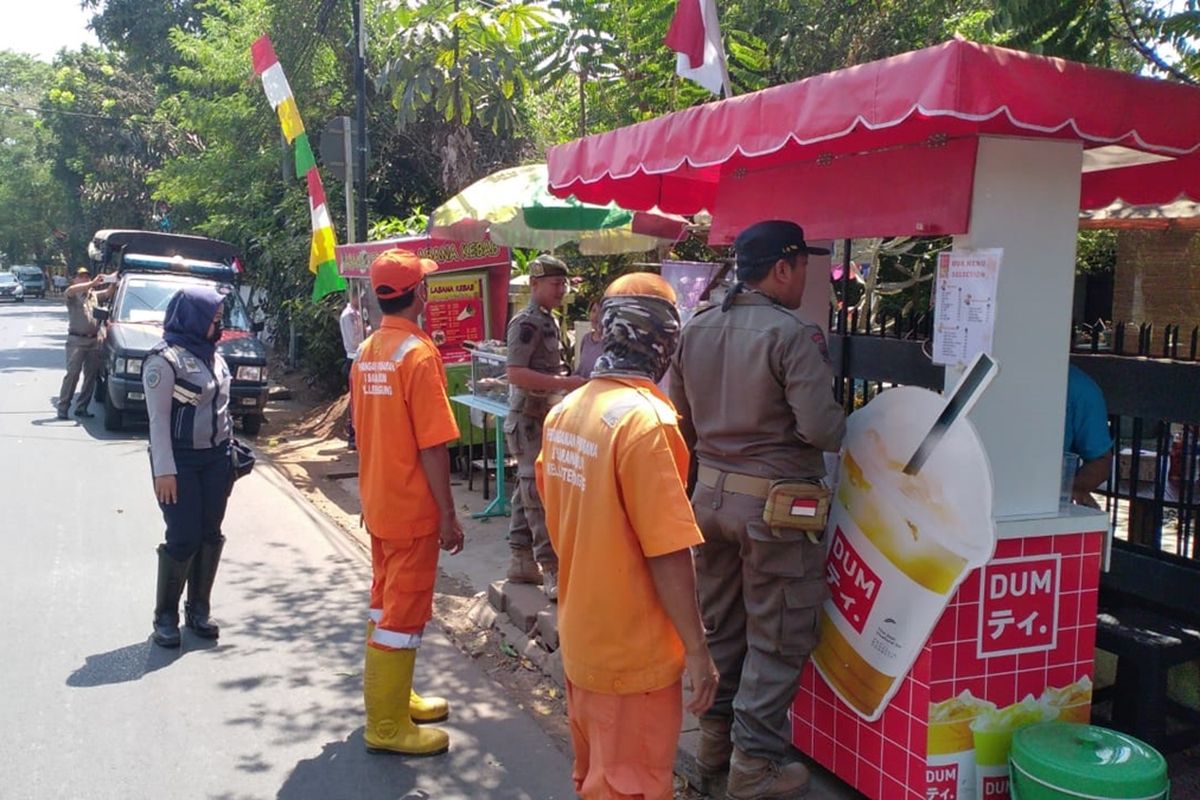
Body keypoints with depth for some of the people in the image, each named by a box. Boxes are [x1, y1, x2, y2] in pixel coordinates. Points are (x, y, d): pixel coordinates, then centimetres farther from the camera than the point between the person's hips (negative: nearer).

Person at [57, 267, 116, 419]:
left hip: (94, 340, 5)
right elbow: (70, 291, -19)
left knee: (91, 376, 5)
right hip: (76, 340, -5)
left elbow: (109, 293, 7)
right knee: (72, 374, -8)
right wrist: (92, 284, -28)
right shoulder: (74, 296, 3)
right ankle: (62, 408, -3)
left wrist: (114, 282, -14)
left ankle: (81, 407, 13)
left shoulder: (95, 295, 20)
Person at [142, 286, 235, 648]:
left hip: (216, 458, 7)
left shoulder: (212, 354, 9)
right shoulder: (165, 359, -12)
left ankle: (198, 610, 19)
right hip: (180, 460, -6)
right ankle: (165, 616, 11)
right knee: (184, 538, -4)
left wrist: (229, 451, 13)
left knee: (210, 536, 8)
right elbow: (158, 419, -13)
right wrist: (164, 471, -16)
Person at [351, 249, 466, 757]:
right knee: (404, 613, 1)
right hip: (412, 507, -8)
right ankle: (388, 726, 11)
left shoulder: (367, 352, 6)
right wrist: (448, 514, -14)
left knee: (385, 601, 19)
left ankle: (390, 696, 34)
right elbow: (432, 447, -21)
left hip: (377, 503, 8)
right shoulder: (419, 354, -19)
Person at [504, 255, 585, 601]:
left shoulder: (548, 321, 15)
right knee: (540, 494, -9)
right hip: (528, 420, -10)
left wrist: (568, 384, 12)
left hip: (543, 418, 10)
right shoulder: (527, 322, -15)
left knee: (528, 491, 13)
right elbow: (516, 374, -24)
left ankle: (522, 562, 21)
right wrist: (565, 383, -25)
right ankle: (553, 572, -8)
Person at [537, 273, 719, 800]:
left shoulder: (564, 411, 2)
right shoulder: (646, 419, -23)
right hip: (633, 652, -7)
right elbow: (668, 553, -22)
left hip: (580, 635, 8)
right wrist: (697, 649, -15)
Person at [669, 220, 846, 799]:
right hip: (773, 503, -7)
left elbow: (679, 417, 11)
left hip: (711, 492, 7)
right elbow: (820, 426, -22)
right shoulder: (791, 334, -17)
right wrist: (846, 427, 0)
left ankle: (714, 737, 33)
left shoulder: (696, 329, 4)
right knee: (777, 638, 7)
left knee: (719, 622, 20)